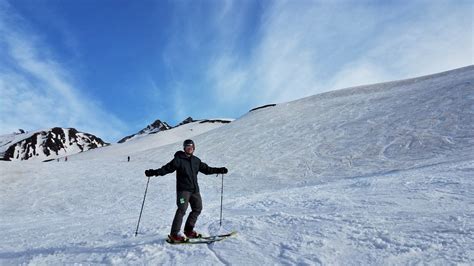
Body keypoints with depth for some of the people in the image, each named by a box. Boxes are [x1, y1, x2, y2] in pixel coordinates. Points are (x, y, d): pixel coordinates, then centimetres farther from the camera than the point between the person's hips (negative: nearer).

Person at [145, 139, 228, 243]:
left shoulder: (196, 160, 13)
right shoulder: (178, 159, -4)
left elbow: (206, 169, 20)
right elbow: (167, 168, -10)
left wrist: (219, 170, 19)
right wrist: (153, 172, -23)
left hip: (194, 189, 7)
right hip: (183, 189, -7)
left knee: (197, 208, 9)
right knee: (182, 209, -15)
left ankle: (188, 230, 23)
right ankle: (174, 234, -7)